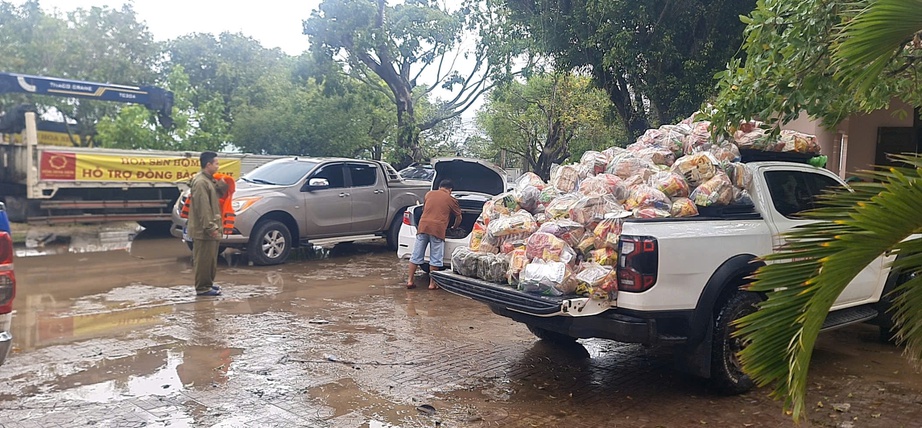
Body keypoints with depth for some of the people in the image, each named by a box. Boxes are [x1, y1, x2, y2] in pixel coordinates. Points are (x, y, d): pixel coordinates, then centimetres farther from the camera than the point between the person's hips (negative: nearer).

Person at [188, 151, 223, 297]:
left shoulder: (209, 180, 16)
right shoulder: (201, 182, -17)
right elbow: (203, 207, -22)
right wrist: (210, 227, -23)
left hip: (210, 228, 10)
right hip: (204, 230, -10)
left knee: (211, 259, 17)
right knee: (204, 259, -4)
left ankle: (208, 284, 26)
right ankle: (202, 288, 1)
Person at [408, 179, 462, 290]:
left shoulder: (429, 193, 18)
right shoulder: (451, 199, 9)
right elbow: (459, 217, 20)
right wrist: (454, 227, 38)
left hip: (423, 226, 3)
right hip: (438, 229, -3)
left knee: (416, 255, 8)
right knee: (435, 259, 4)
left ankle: (410, 281, 11)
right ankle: (432, 283, 8)